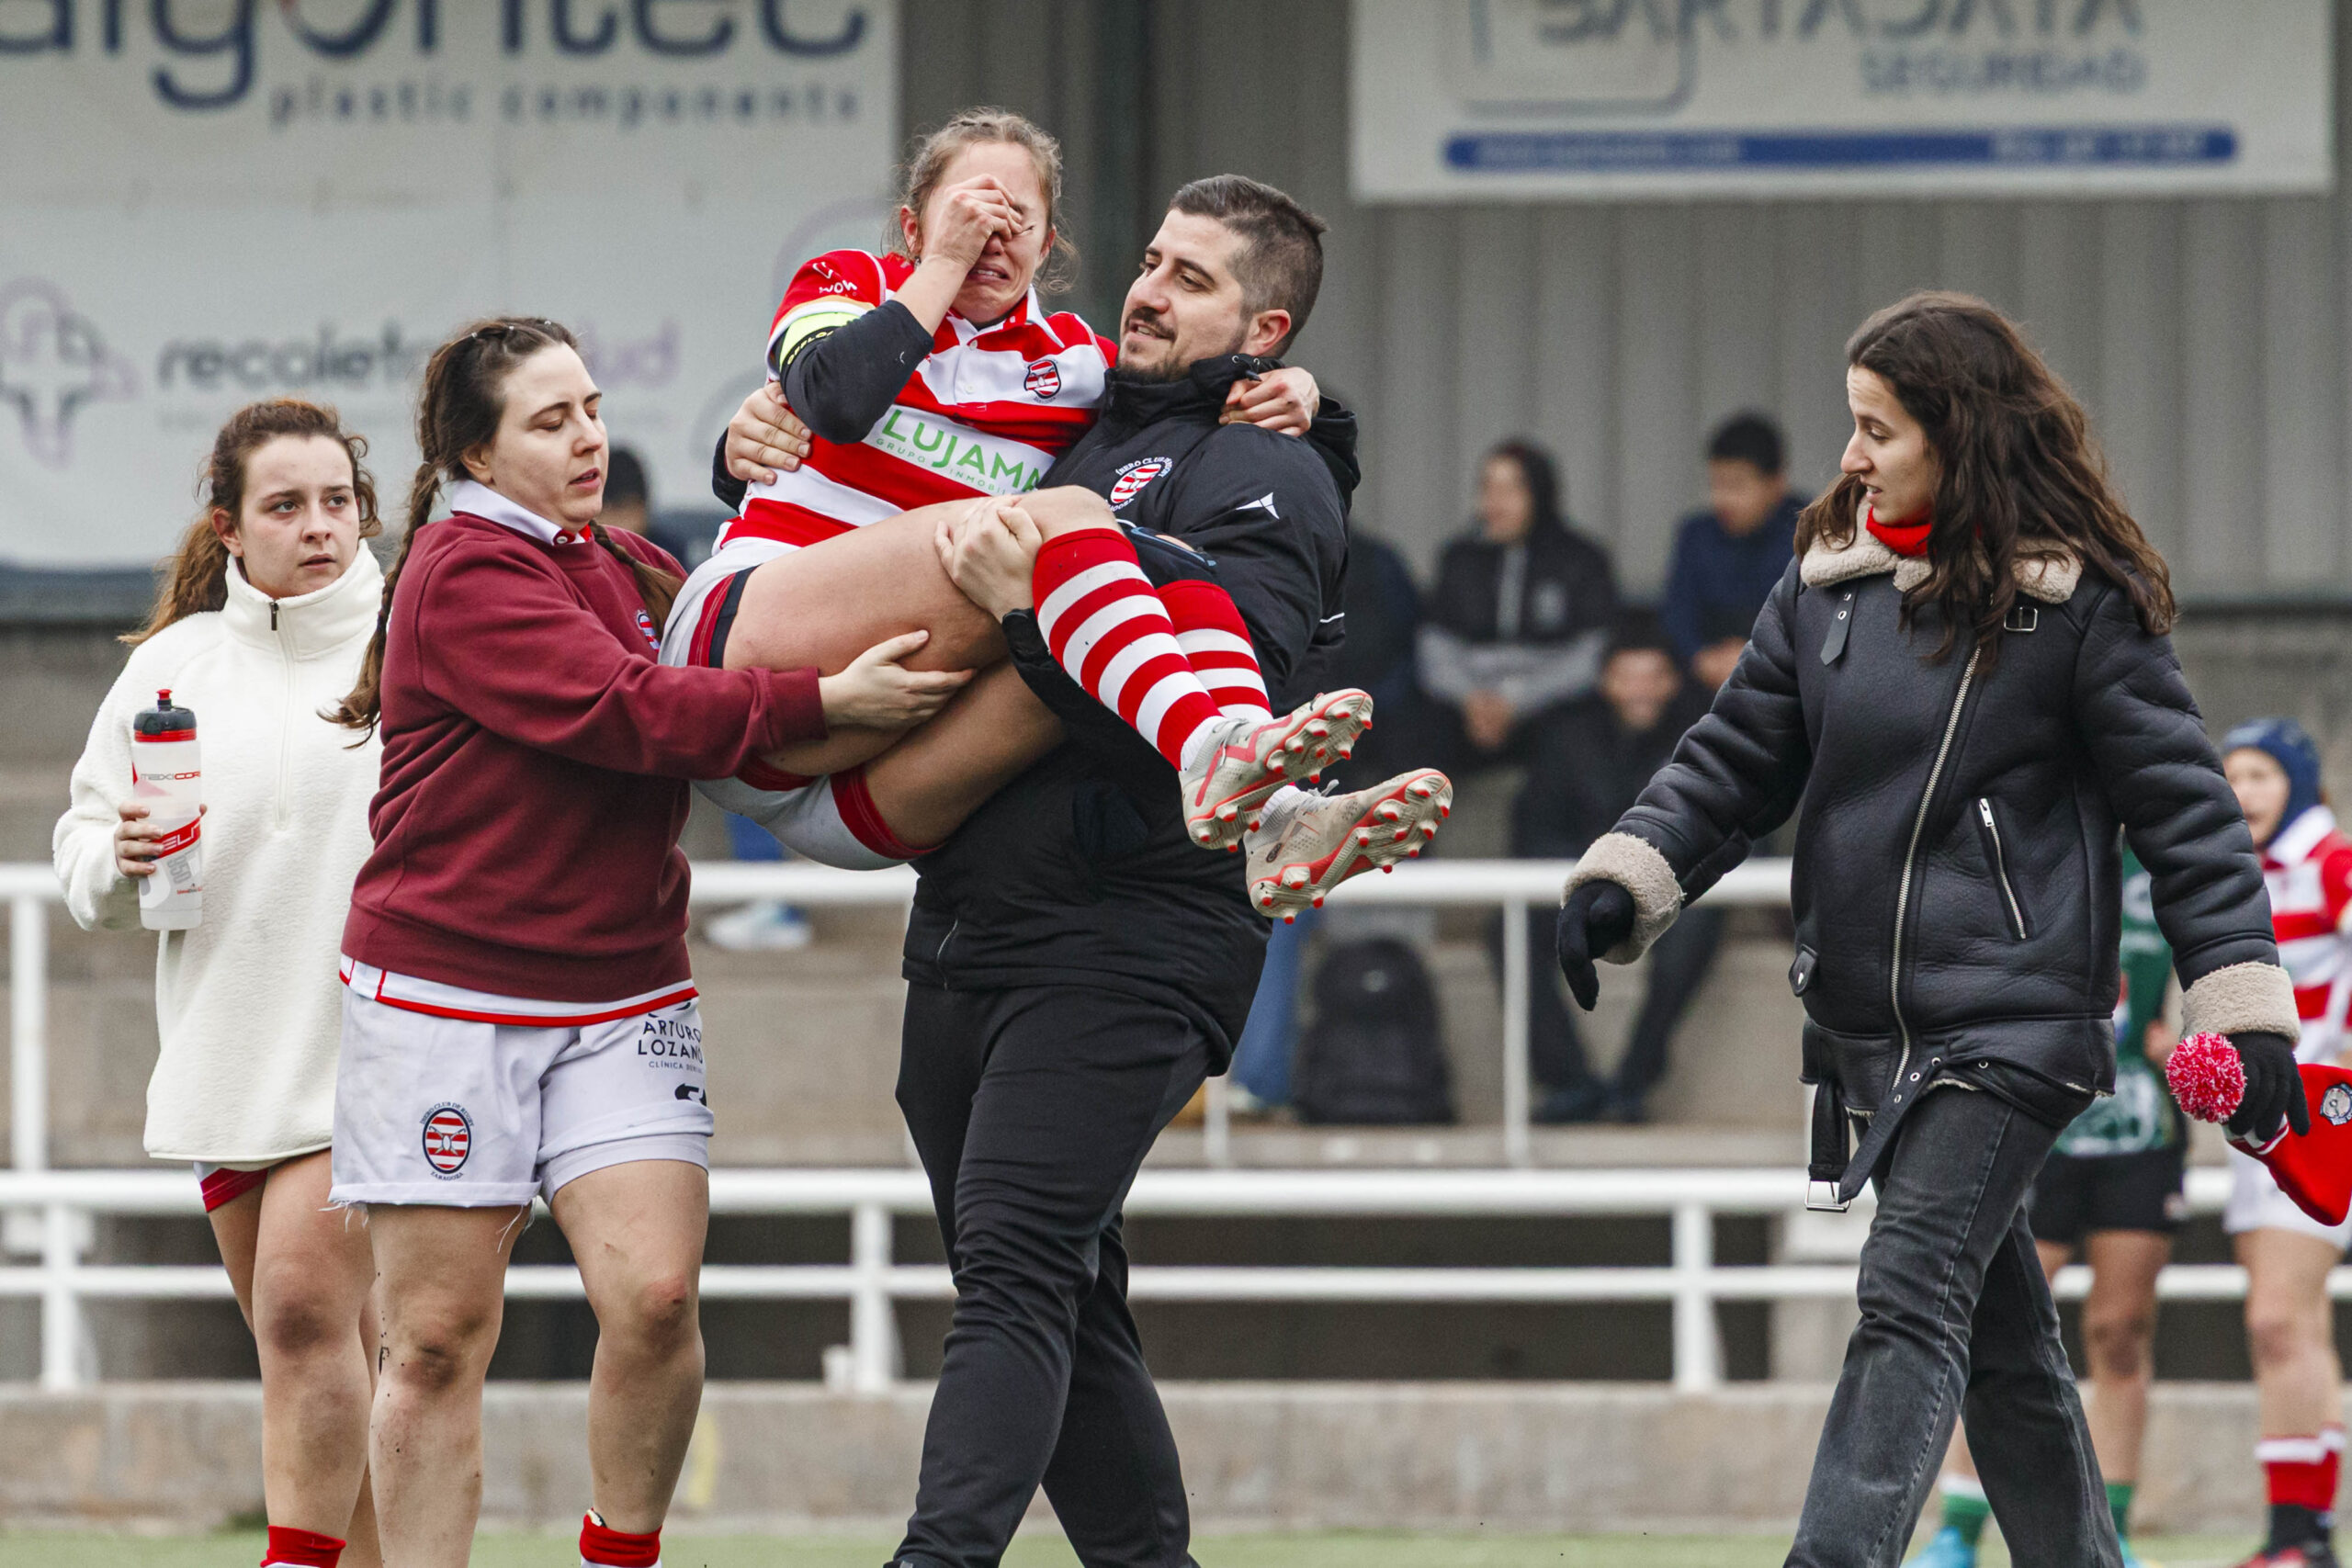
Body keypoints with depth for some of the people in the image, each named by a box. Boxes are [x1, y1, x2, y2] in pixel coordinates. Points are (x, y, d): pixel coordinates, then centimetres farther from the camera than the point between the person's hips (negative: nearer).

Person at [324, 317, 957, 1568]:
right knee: (437, 1337, -1)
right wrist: (823, 702, -24)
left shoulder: (632, 572, 13)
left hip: (623, 997, 5)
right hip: (449, 998, -5)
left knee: (654, 1296, -10)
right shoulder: (463, 574, -11)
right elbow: (625, 714, -21)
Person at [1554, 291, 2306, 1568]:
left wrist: (2248, 1013, -13)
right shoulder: (1826, 584, 8)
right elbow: (1734, 761, 11)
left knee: (1911, 1302, -16)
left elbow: (2185, 812, -7)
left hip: (2008, 1021, -6)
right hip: (1867, 1022, 6)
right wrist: (1624, 883, -6)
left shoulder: (2079, 603, -8)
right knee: (1997, 1331, 14)